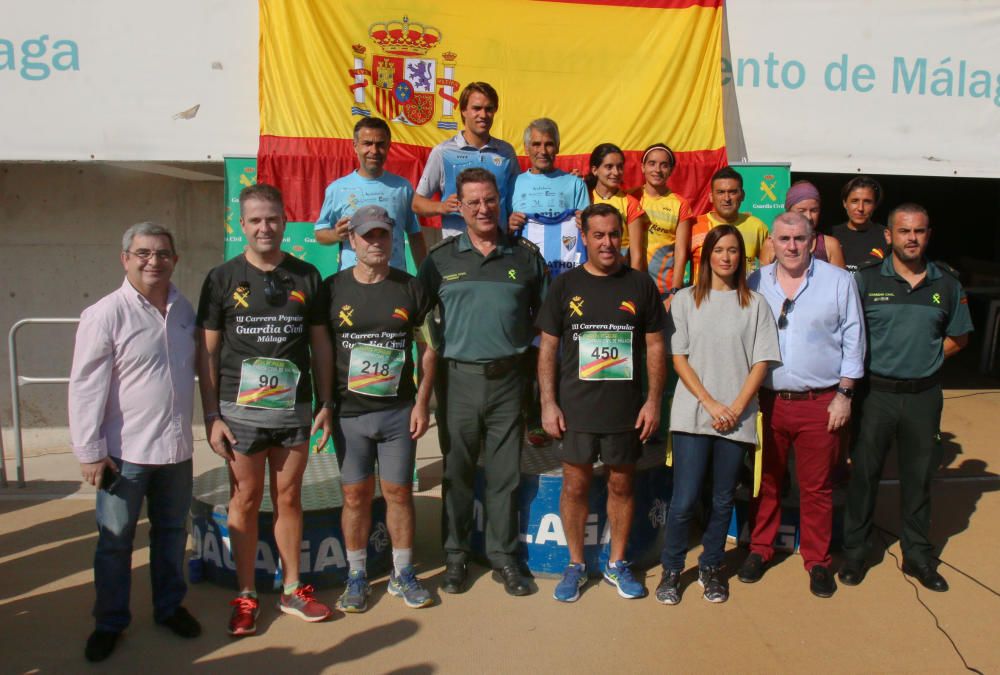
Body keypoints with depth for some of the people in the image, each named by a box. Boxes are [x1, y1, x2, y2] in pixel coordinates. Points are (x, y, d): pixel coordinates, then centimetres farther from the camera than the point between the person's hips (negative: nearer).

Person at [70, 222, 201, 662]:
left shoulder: (184, 310, 5)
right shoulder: (105, 315, -12)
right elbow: (86, 387, -12)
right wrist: (90, 451, -13)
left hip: (176, 447, 5)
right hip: (125, 452, -5)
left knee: (172, 531, 18)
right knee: (115, 540, 9)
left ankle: (169, 606, 35)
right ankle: (109, 622, 27)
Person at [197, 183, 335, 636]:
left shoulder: (306, 277, 5)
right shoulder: (222, 279, 0)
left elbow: (320, 343, 9)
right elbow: (207, 352, 1)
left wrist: (326, 404, 4)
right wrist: (211, 416, -5)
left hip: (294, 409, 2)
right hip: (240, 410, -1)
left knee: (289, 499, 11)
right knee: (245, 501, 7)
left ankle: (292, 591, 24)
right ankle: (246, 597, 21)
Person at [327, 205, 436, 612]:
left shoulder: (410, 289, 2)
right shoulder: (332, 289, 1)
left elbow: (428, 348, 5)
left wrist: (422, 401, -1)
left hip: (399, 411, 0)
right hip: (349, 411, 0)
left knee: (399, 492, 7)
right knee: (356, 495, 7)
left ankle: (402, 574, 23)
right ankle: (357, 577, 22)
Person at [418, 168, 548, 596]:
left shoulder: (526, 256, 6)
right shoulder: (441, 258, 4)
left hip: (508, 379, 0)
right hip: (457, 378, 0)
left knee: (505, 474, 8)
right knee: (457, 473, 9)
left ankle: (503, 557, 23)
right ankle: (455, 556, 24)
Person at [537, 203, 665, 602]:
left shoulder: (640, 285, 3)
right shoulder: (565, 285, 2)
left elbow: (655, 346, 5)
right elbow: (548, 348, 3)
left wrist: (653, 401, -1)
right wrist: (548, 403, -3)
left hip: (625, 410, 1)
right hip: (575, 409, 0)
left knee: (621, 484, 11)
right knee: (575, 486, 6)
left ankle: (617, 564, 28)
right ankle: (576, 565, 23)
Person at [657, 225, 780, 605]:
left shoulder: (755, 304, 6)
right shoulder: (685, 300, 4)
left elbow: (761, 363, 3)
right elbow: (679, 359, 0)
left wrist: (736, 408, -8)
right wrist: (711, 404, -9)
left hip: (737, 420, 1)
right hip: (692, 415, -1)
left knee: (723, 501, 10)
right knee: (684, 501, -3)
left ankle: (710, 568, 27)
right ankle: (671, 570, 15)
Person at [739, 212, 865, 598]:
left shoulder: (838, 281, 0)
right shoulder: (755, 284, 5)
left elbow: (853, 341, 3)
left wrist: (844, 394, -2)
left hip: (820, 403, -1)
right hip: (767, 402, 2)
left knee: (817, 487, 7)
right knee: (765, 482, 11)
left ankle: (817, 560, 23)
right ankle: (760, 550, 27)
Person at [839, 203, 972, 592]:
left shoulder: (947, 283, 4)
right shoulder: (867, 279, -4)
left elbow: (958, 338, 12)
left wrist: (925, 357, 0)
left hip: (924, 395, 2)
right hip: (876, 392, -2)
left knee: (918, 477, 13)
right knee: (864, 474, 6)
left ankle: (918, 556, 28)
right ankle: (854, 553, 21)